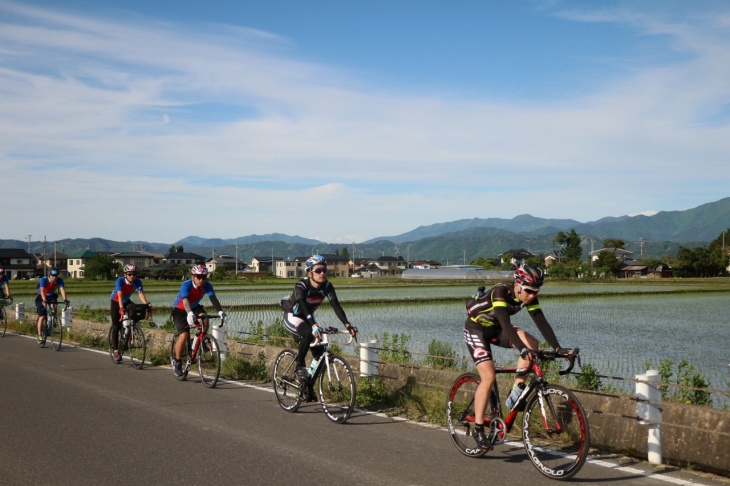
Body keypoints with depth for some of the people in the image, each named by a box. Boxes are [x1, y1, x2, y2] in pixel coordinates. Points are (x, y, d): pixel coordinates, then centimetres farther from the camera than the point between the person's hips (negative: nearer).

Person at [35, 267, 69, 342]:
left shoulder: (59, 280, -22)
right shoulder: (44, 280, -29)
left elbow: (62, 289, -34)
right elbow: (42, 290, -43)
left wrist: (65, 299, -51)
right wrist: (44, 300, -59)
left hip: (51, 296, 3)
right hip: (41, 297, -2)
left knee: (54, 305, -32)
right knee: (42, 317, -12)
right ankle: (39, 335, -3)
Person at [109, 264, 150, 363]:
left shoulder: (137, 282, -22)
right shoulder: (120, 281, -31)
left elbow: (141, 293, -34)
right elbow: (120, 295, -42)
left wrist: (146, 306, -49)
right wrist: (121, 309, -55)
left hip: (126, 301, 3)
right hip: (116, 302, -3)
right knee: (116, 326, -8)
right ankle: (116, 351, -4)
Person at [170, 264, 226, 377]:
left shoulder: (207, 286, -18)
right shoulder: (186, 285, -30)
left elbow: (213, 299, -31)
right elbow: (185, 300, -45)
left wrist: (220, 312, -48)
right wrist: (190, 313, -64)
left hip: (194, 307, 4)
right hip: (180, 310, -4)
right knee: (184, 335, -19)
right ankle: (177, 361, 0)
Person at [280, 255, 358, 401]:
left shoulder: (327, 286, -17)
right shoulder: (301, 286, -31)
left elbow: (336, 306, -25)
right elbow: (303, 306, -46)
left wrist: (347, 325, -40)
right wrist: (314, 326, -61)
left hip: (307, 317, 5)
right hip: (292, 316, -5)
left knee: (319, 355, -6)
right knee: (308, 333, -38)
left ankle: (309, 389, 10)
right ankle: (299, 366, -19)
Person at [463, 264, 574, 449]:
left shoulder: (529, 297, -14)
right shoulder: (500, 293, -34)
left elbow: (542, 322, -19)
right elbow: (506, 324, -45)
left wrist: (558, 348, -30)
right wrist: (522, 349, -55)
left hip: (496, 329, 6)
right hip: (476, 329, -6)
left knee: (532, 343, -17)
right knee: (488, 377, -19)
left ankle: (515, 395, -8)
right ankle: (478, 428, -8)